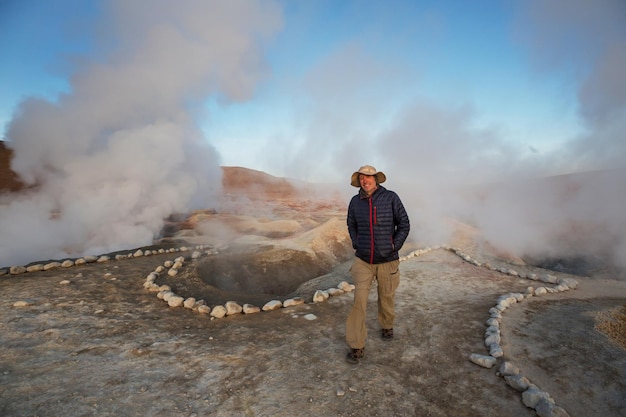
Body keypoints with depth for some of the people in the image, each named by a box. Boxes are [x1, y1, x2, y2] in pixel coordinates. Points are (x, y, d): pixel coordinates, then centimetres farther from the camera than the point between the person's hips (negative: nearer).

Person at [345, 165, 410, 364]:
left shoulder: (390, 198, -9)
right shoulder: (355, 201, -2)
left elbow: (404, 224, -2)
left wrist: (394, 246, -8)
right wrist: (356, 245, 5)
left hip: (387, 260, -1)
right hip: (362, 260, 1)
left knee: (387, 297, 17)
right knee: (359, 300, -7)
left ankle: (387, 325, 47)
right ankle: (357, 346, 4)